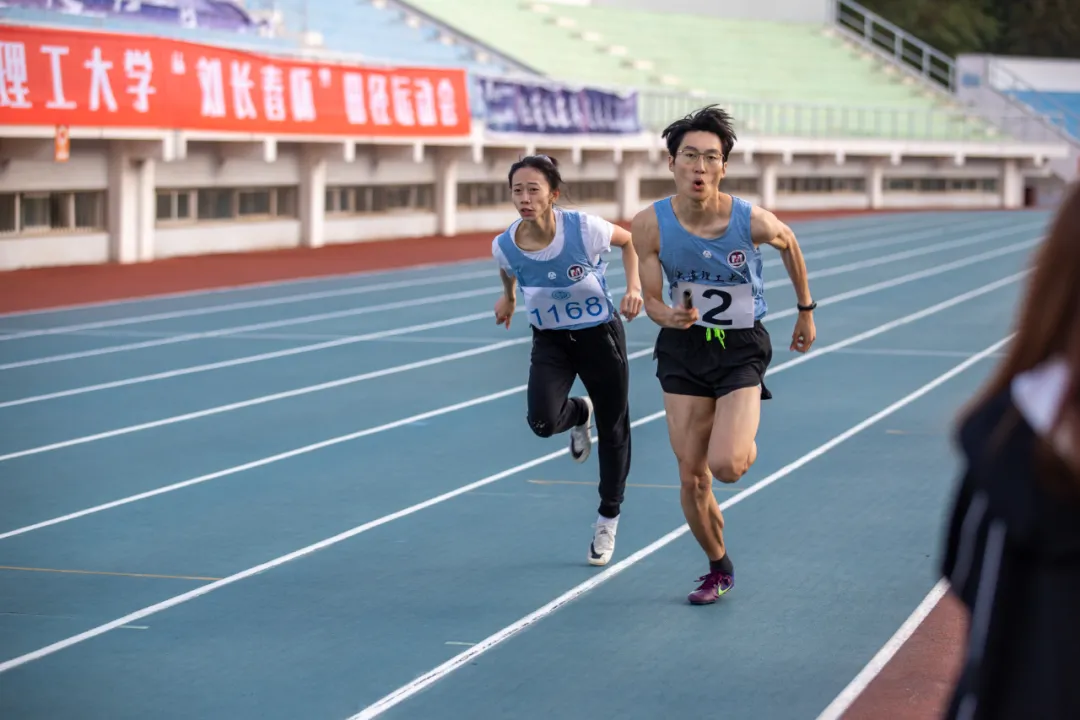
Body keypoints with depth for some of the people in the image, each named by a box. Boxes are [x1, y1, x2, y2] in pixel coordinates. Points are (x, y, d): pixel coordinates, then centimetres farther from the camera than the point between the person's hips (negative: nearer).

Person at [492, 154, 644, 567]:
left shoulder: (584, 229, -25)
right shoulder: (505, 246, -18)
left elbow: (628, 240, -4)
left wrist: (634, 287, -14)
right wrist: (508, 296, 22)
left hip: (600, 334, -1)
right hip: (550, 341, 1)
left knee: (613, 431, 8)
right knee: (543, 421, -22)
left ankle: (608, 520, 31)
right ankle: (580, 413, 18)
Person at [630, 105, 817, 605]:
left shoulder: (753, 222, -19)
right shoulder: (650, 225, -15)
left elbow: (789, 245, 5)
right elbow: (651, 300, -6)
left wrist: (806, 311, 14)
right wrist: (670, 316, -30)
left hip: (742, 351, -2)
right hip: (684, 347, 2)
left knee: (726, 466, -21)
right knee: (691, 479, 4)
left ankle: (745, 442, 18)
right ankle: (719, 569, 28)